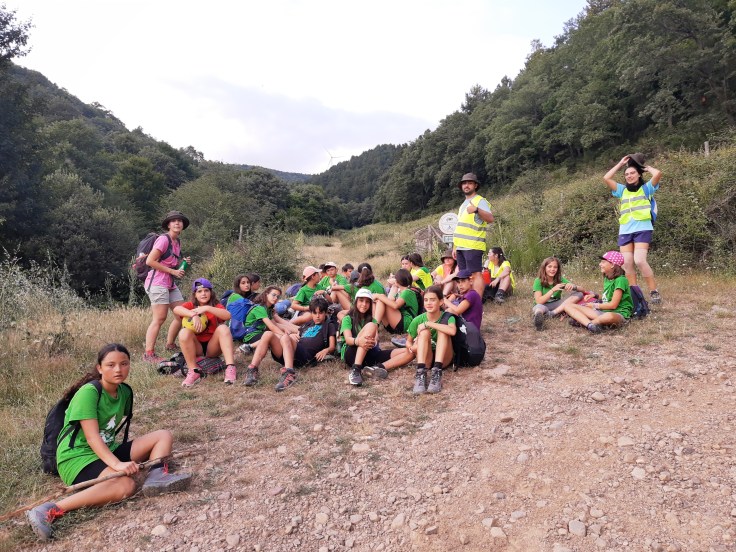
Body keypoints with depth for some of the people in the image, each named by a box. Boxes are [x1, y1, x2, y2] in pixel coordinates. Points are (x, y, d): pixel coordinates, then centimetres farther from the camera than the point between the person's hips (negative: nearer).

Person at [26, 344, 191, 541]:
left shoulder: (125, 391, 5)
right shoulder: (88, 392, -17)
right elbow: (92, 438, -25)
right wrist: (117, 464, -36)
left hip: (108, 451, 8)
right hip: (77, 456, -8)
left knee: (164, 436, -3)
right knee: (126, 485, -36)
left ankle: (155, 476, -28)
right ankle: (50, 511, -38)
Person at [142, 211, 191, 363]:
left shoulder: (177, 242, 15)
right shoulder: (163, 239, -12)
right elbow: (150, 261, -17)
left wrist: (183, 263, 6)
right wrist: (172, 271, -16)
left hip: (171, 284, 9)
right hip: (158, 283, -9)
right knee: (159, 319, -11)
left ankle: (170, 345, 24)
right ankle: (149, 354, -6)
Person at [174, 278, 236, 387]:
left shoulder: (216, 306, 3)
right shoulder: (191, 305, 4)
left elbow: (227, 315, -21)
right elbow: (176, 309, -20)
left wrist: (207, 308, -29)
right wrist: (194, 315, -36)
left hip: (212, 346, 0)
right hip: (196, 347, 0)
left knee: (223, 328, -26)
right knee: (184, 332, -27)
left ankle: (230, 368, -36)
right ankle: (193, 372, -27)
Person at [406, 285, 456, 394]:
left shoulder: (447, 317, -12)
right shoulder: (418, 320, -6)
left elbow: (452, 331, -36)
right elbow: (408, 342, 5)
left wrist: (428, 324, -31)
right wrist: (412, 347, -19)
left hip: (444, 359, -1)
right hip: (426, 359, 1)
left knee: (442, 330, -26)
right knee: (424, 331, -26)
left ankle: (437, 372, -38)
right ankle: (420, 373, -40)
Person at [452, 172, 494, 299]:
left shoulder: (480, 201, -3)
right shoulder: (464, 204, 22)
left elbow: (490, 218, -20)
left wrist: (477, 209, -38)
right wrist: (455, 247, 20)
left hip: (472, 246, -8)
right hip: (461, 246, 8)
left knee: (475, 274, -10)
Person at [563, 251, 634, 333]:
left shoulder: (620, 280, -10)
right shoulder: (606, 279, 15)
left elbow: (613, 305, -13)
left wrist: (595, 305, -1)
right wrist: (594, 295, 6)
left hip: (618, 313, -8)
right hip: (603, 311, 8)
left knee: (609, 316, -48)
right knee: (567, 305, -7)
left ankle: (582, 321, -22)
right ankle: (589, 324, -34)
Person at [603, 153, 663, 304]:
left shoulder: (646, 188, 10)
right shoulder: (622, 190, 19)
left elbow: (658, 173, -7)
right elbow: (606, 178, 11)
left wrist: (646, 167, 12)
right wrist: (620, 164, 16)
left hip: (642, 229, -4)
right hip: (624, 231, 5)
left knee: (640, 261, -20)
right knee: (627, 264, -2)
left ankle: (654, 291, -11)